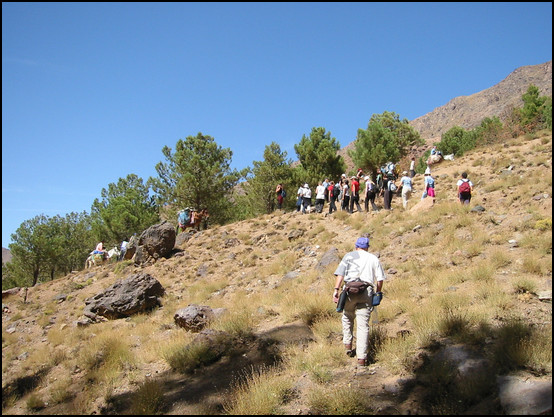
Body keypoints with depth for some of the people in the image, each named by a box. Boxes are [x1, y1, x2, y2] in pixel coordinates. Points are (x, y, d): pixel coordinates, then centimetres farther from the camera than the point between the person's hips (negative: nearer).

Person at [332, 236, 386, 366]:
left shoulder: (349, 256, 14)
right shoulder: (373, 258, 17)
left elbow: (340, 274, 0)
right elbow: (380, 279, 11)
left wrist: (336, 290, -6)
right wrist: (377, 294, 23)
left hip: (350, 291, 0)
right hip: (367, 292, 0)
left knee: (347, 318, 22)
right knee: (363, 325, -1)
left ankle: (348, 346, 19)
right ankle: (362, 358, -4)